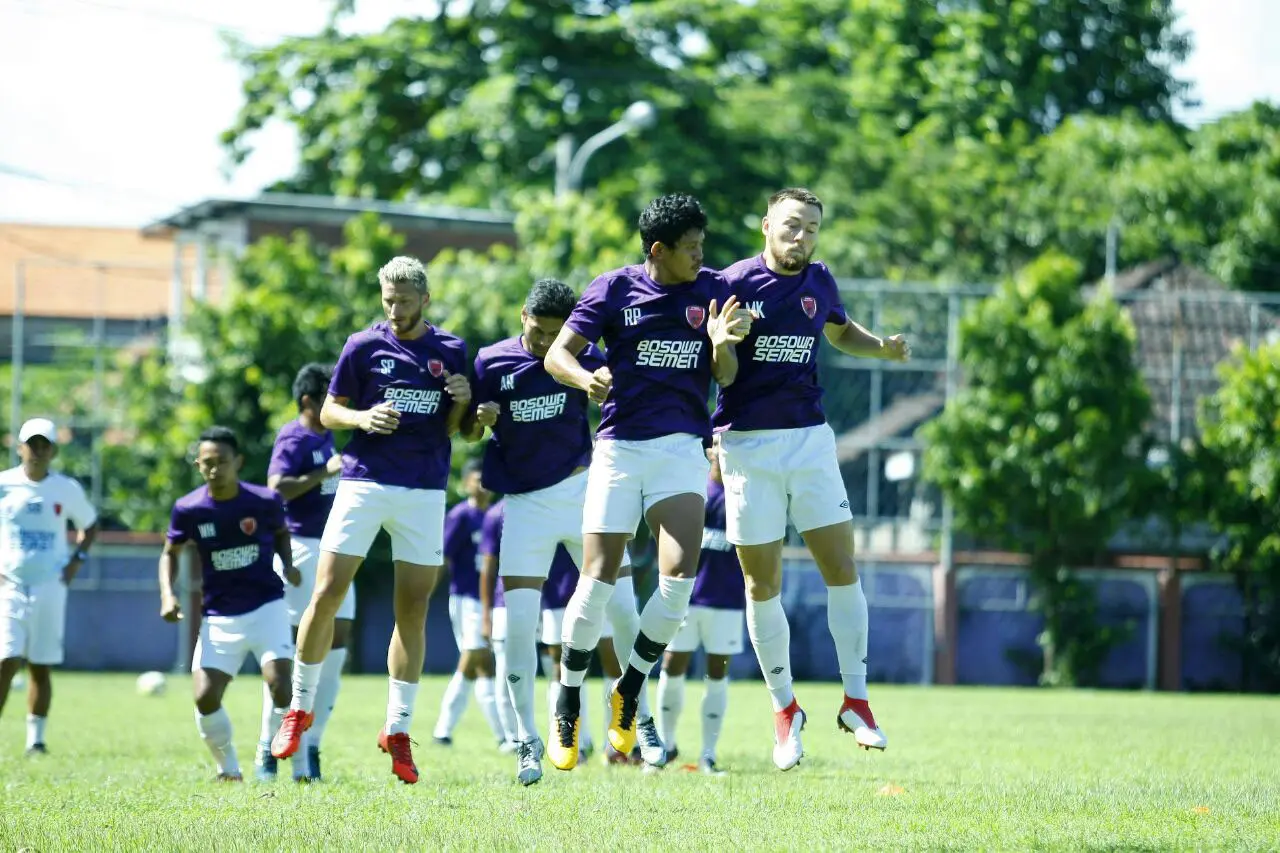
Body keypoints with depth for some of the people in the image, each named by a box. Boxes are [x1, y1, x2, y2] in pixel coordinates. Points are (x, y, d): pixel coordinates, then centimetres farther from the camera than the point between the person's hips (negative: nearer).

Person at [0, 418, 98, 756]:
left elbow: (89, 524, 19)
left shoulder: (67, 489, 3)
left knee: (42, 668, 5)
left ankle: (36, 738, 14)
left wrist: (77, 559, 4)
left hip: (50, 588, 2)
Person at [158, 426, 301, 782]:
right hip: (219, 616, 1)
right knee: (205, 698, -11)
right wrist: (168, 595, -7)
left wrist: (288, 565, -5)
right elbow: (171, 552, 8)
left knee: (280, 685, -21)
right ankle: (228, 769, 12)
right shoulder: (188, 509, -8)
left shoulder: (265, 501, -8)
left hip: (266, 608, -1)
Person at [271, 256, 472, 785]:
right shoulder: (364, 347, 3)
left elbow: (451, 429, 12)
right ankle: (300, 707, 9)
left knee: (413, 610, 1)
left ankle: (398, 729, 8)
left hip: (425, 490, 1)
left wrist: (461, 403, -9)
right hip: (364, 482, -1)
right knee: (326, 595, -8)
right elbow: (328, 412, 6)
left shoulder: (451, 352, 8)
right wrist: (362, 418, -14)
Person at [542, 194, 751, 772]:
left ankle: (628, 693, 5)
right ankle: (567, 707, 13)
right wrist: (586, 378, -23)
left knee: (679, 577, -17)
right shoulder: (615, 289, 0)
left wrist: (722, 343, -16)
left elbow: (726, 377, 6)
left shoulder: (713, 290, 6)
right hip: (619, 446, -1)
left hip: (682, 447, 1)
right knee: (598, 582, -6)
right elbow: (557, 355, -1)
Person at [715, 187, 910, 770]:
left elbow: (841, 333, 27)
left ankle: (855, 701, 9)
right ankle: (784, 710, 14)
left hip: (810, 439, 3)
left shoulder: (819, 282, 7)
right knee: (762, 583, 1)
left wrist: (882, 348, 9)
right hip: (747, 444, -3)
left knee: (842, 570, -2)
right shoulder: (735, 283, -7)